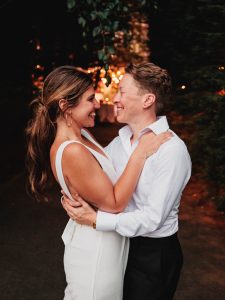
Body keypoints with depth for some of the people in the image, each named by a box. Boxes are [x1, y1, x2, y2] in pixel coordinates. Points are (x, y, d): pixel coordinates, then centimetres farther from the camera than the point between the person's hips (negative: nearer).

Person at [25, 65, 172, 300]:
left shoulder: (81, 135, -1)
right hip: (95, 249, -9)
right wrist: (140, 152, -24)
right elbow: (114, 203, -25)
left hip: (94, 241, 9)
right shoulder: (71, 152, -30)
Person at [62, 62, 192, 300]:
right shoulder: (121, 140, -1)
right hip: (121, 243, 7)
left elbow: (153, 218, -25)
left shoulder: (171, 149, -23)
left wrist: (96, 220, -25)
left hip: (154, 254, -7)